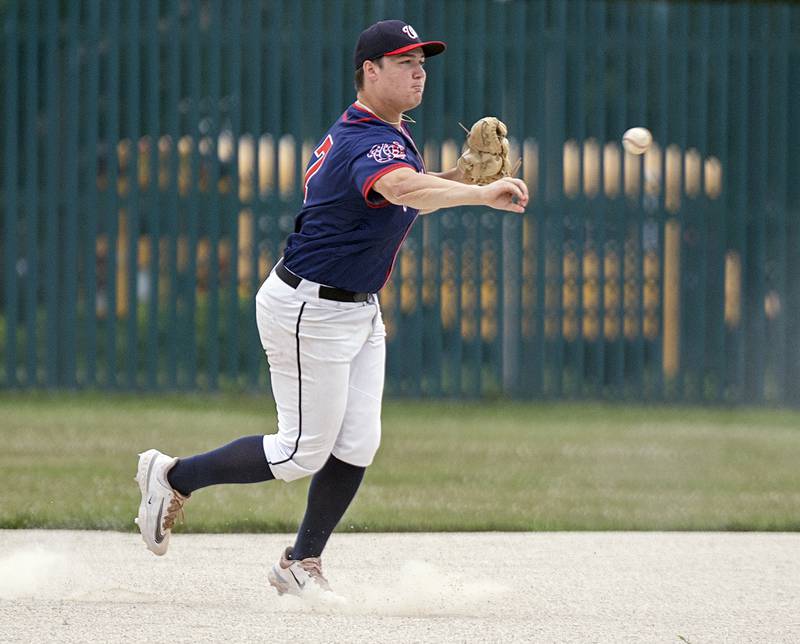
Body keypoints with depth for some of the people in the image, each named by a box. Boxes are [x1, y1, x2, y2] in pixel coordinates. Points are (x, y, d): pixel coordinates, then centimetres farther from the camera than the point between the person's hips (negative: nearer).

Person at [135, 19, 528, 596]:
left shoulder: (391, 131, 7)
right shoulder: (369, 143, -26)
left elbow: (409, 199, 20)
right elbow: (404, 189, -48)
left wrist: (463, 173, 1)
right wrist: (481, 195, -63)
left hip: (359, 310, 10)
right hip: (309, 311, -10)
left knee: (357, 445, 5)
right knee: (303, 452, -3)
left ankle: (301, 565, 17)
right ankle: (174, 477, 14)